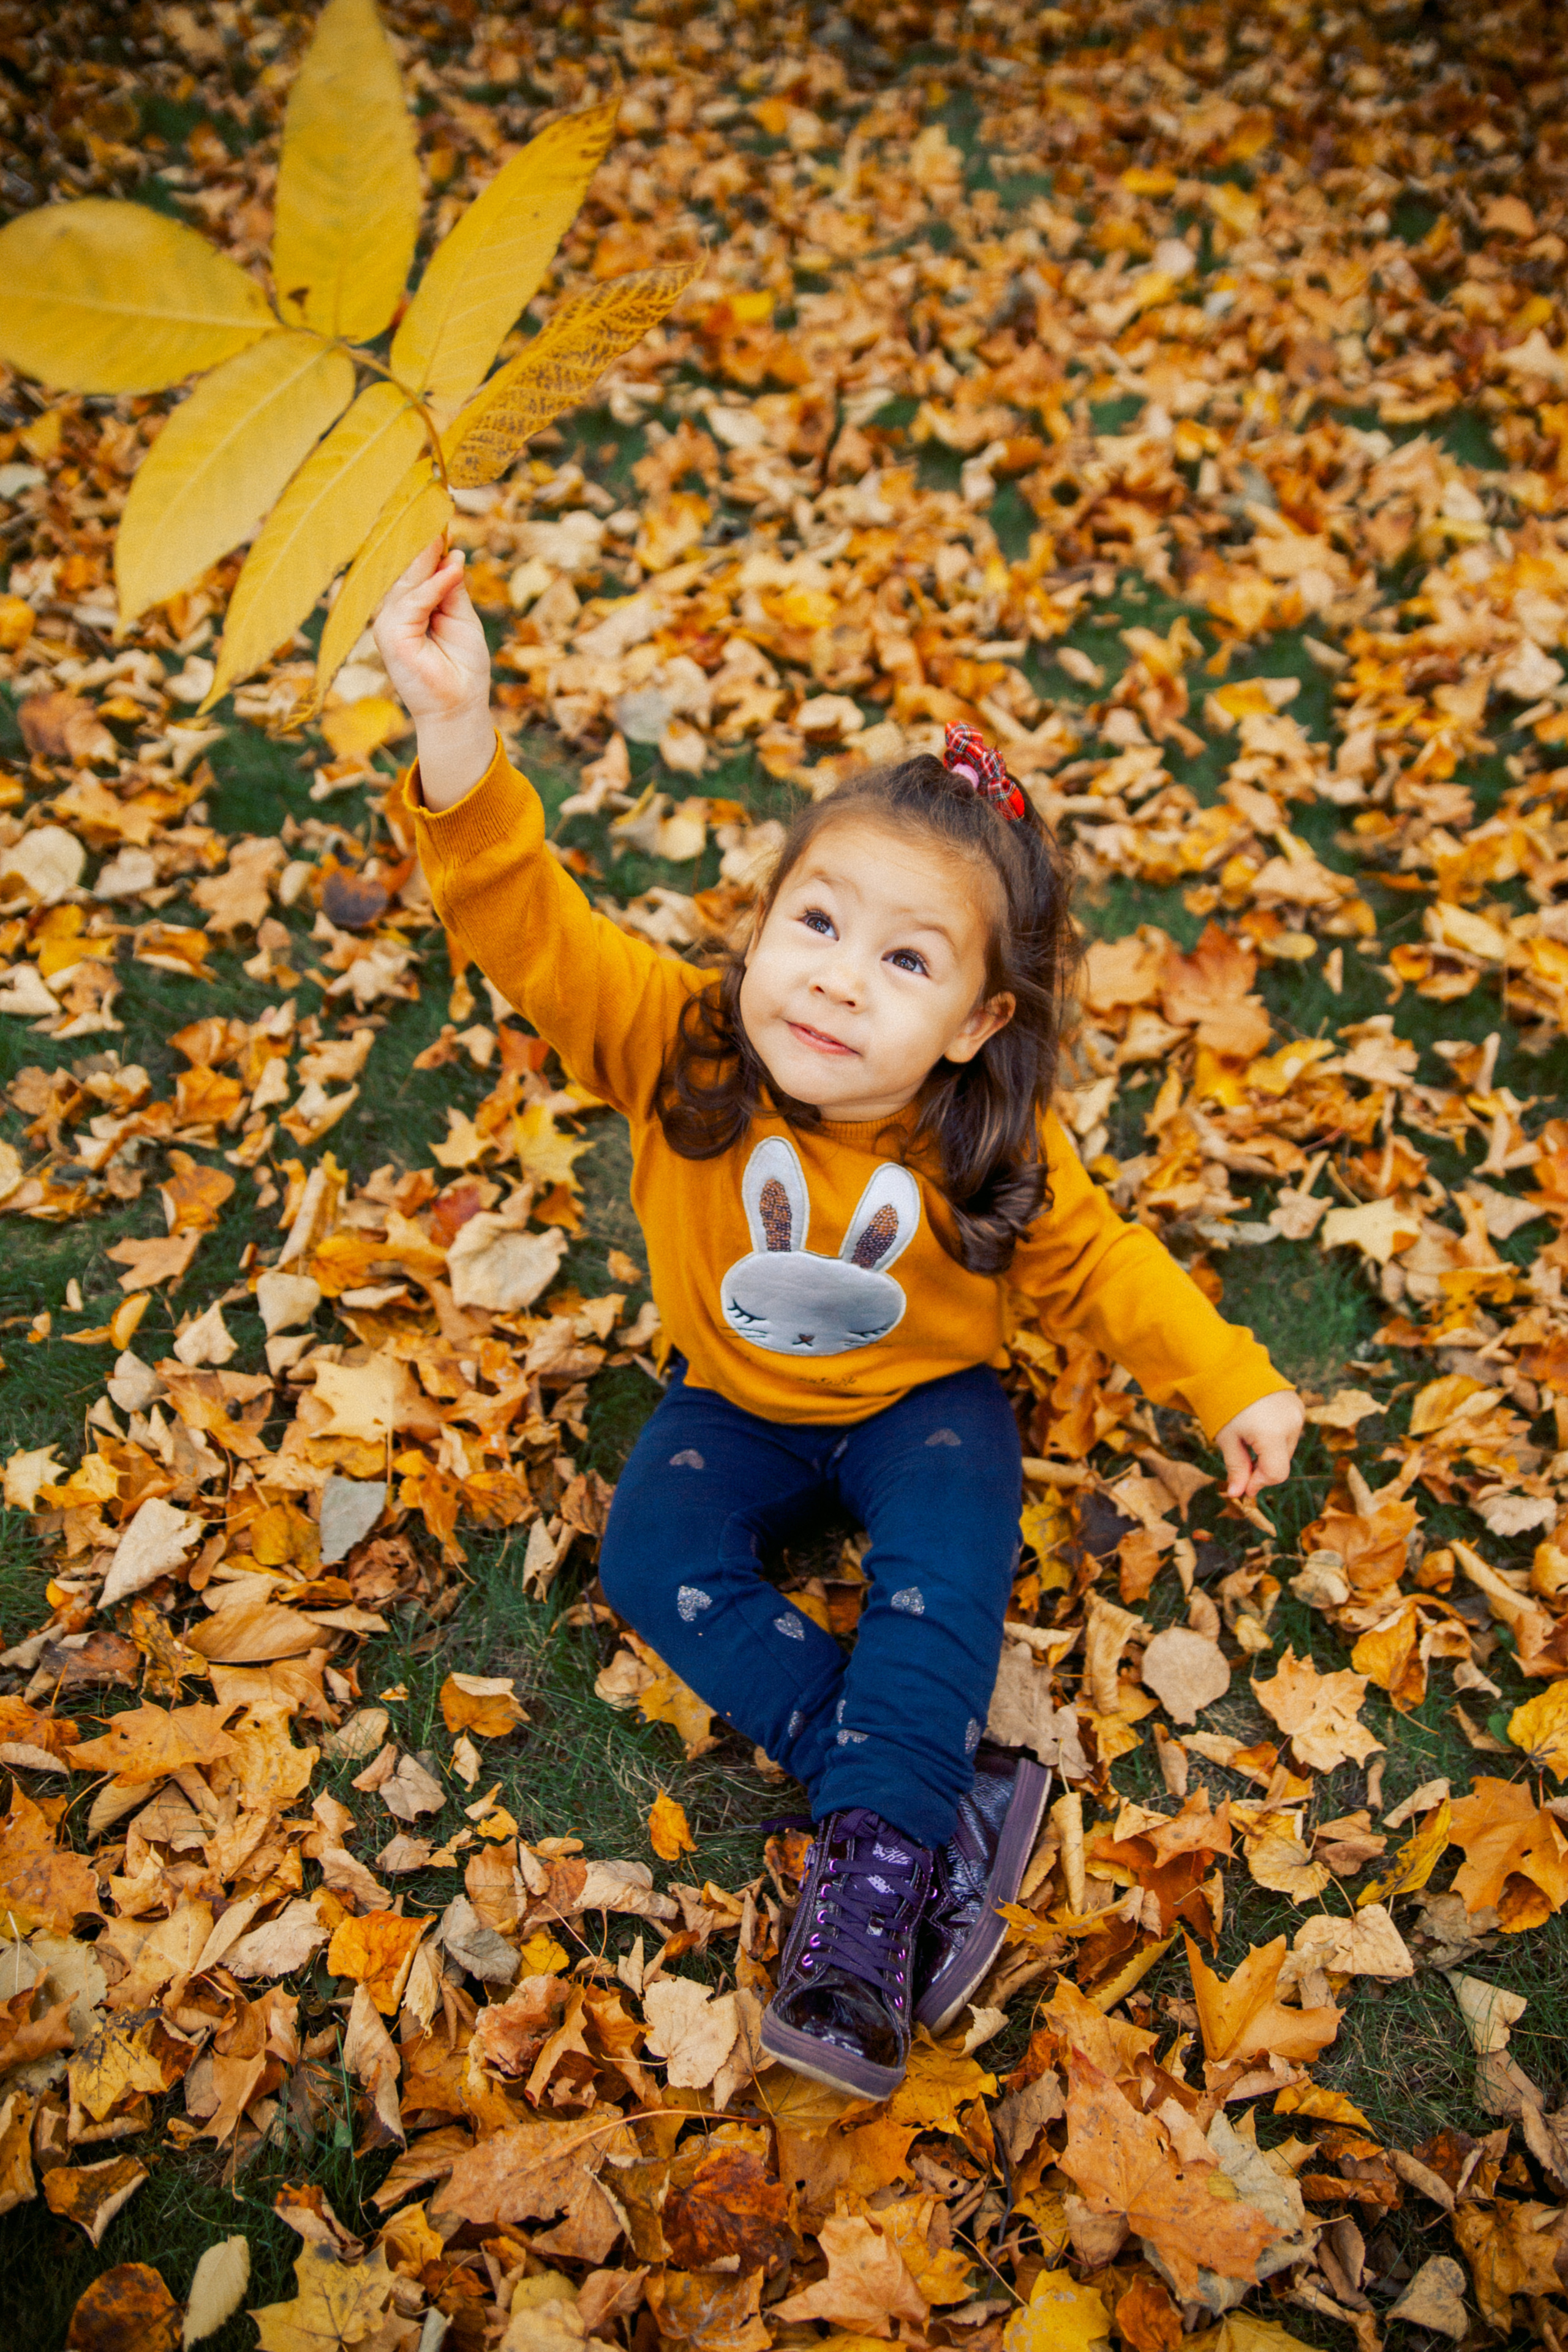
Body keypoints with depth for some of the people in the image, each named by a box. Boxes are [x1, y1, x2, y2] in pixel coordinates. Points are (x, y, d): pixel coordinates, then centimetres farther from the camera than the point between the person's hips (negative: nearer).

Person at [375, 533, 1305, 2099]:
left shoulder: (997, 1153, -23)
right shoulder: (681, 1046, -26)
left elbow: (1093, 1265, -4)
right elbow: (537, 936, -39)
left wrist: (1231, 1385, -9)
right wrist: (457, 740, -56)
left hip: (922, 1400, -1)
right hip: (732, 1398, 2)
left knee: (945, 1565, -28)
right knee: (652, 1558, -20)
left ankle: (875, 1872, -18)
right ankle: (942, 1799, -20)